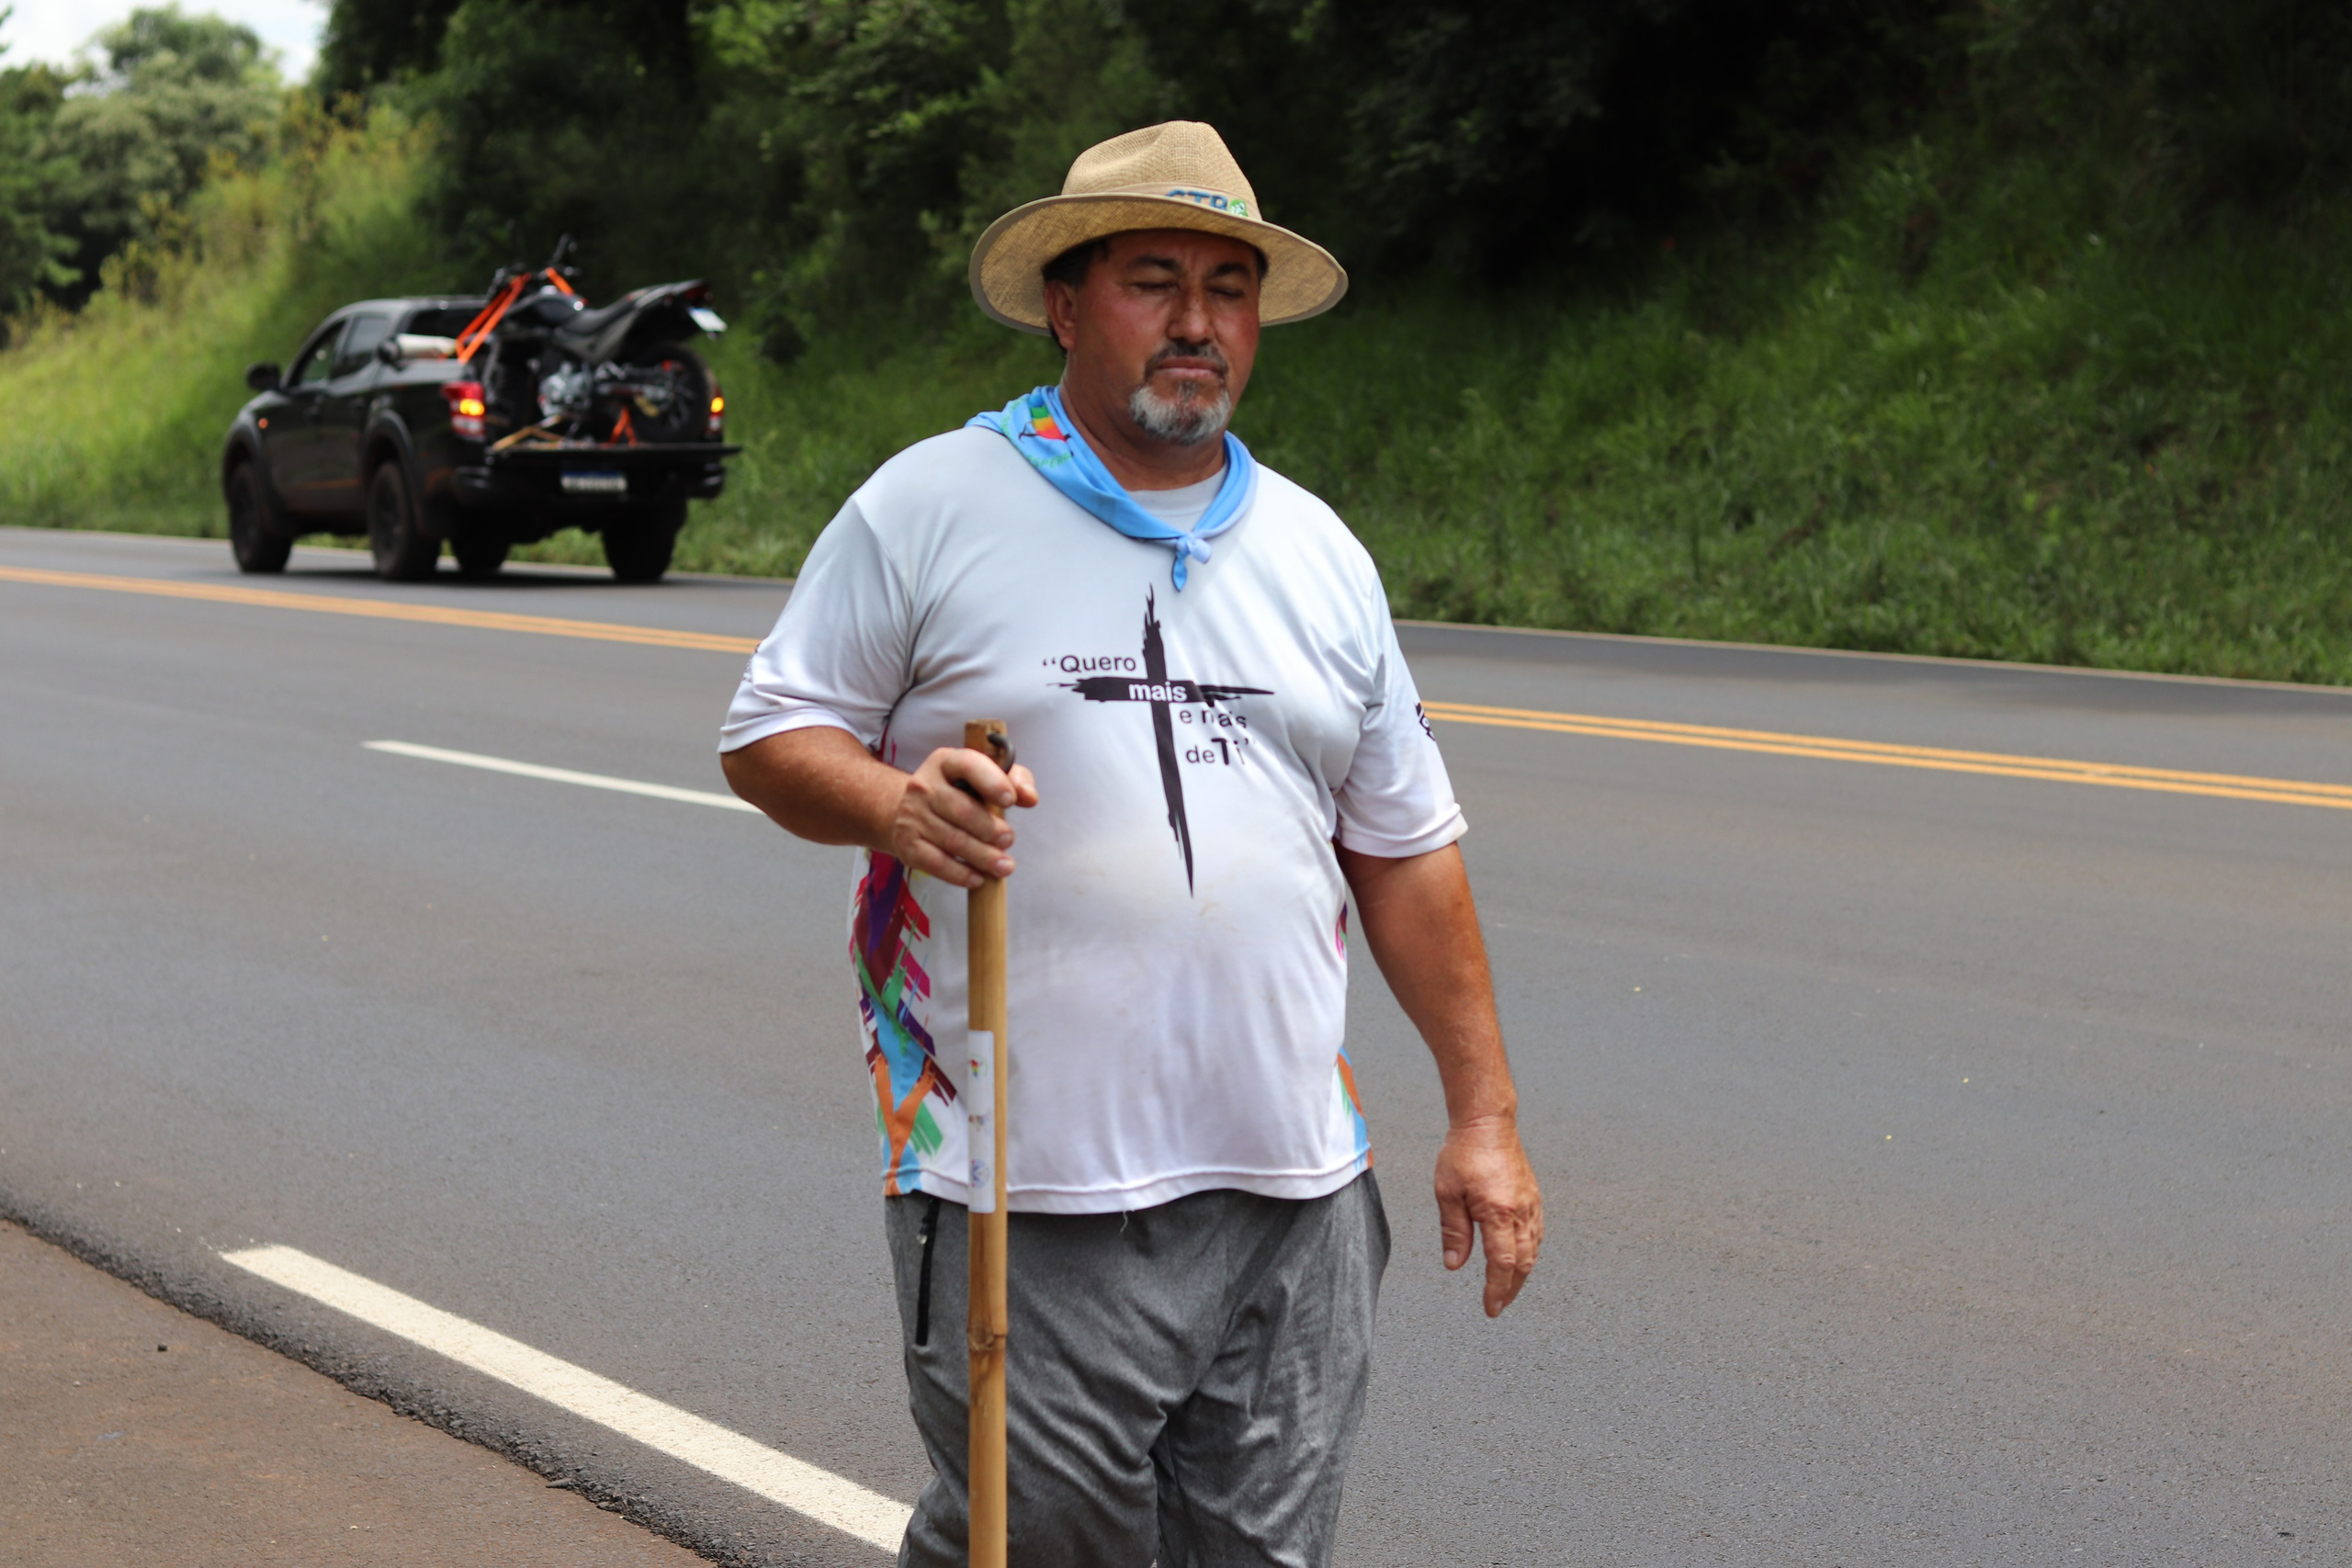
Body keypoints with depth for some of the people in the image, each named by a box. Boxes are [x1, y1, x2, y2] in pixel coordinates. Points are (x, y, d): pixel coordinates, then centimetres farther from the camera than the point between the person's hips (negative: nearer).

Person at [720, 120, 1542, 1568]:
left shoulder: (1317, 551, 15)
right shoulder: (932, 507, 1)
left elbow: (1407, 849, 17)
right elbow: (772, 736, 2)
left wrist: (1486, 1114, 13)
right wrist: (892, 801, -20)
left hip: (1293, 1189, 4)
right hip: (1027, 1196, -4)